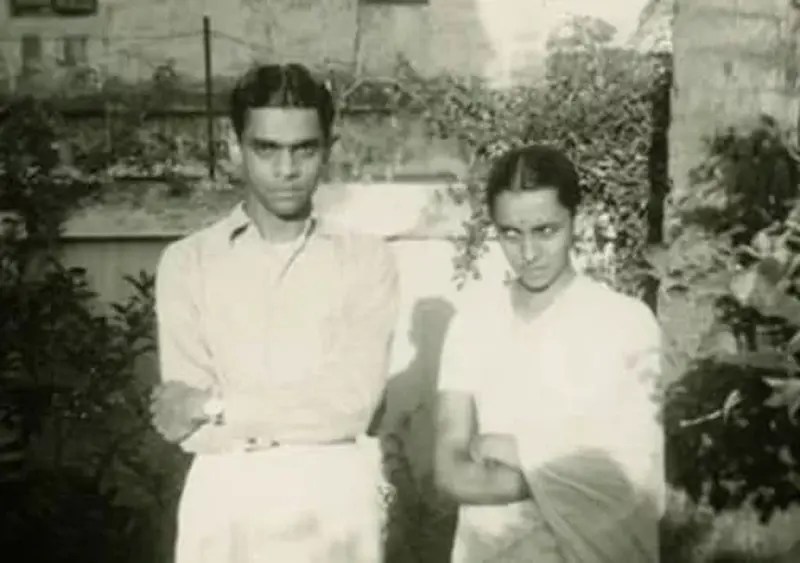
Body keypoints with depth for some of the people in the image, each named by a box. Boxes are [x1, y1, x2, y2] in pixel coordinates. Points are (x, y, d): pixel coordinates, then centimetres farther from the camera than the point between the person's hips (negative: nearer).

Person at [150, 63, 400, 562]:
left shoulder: (366, 258, 1)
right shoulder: (186, 262, 1)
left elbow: (352, 402, -10)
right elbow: (189, 427, -6)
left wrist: (217, 406, -10)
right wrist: (314, 414, -11)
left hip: (337, 505, 0)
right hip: (224, 505, 0)